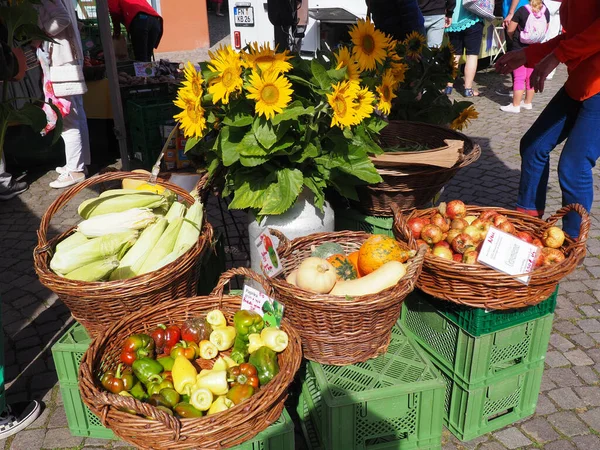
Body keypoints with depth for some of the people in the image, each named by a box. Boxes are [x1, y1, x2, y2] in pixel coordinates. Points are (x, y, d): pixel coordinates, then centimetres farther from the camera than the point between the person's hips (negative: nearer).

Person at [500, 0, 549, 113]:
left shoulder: (522, 10, -14)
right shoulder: (546, 11, 0)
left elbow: (510, 30, -11)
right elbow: (545, 29, 12)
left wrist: (514, 39, 9)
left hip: (520, 49, -5)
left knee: (519, 78, -4)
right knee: (531, 77, 13)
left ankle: (515, 105, -4)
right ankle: (528, 102, 21)